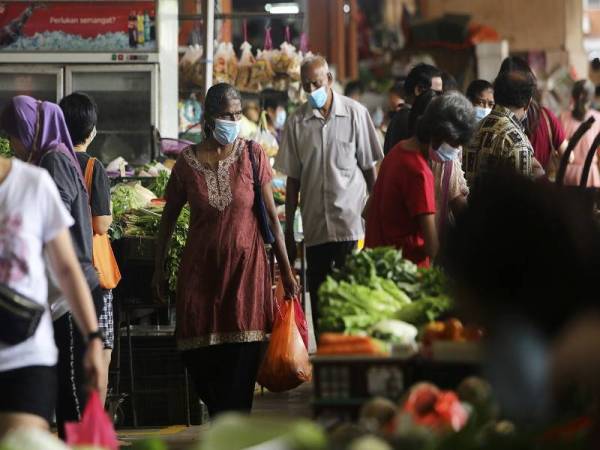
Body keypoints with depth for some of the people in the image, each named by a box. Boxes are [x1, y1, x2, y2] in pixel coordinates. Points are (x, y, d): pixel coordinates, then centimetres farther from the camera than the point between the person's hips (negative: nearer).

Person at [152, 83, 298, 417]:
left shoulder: (252, 155, -1)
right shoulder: (188, 162, 1)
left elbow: (272, 217, 1)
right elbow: (169, 219, 11)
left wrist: (287, 272, 0)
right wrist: (159, 269, 10)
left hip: (246, 264, -1)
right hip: (201, 267, 1)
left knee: (242, 356, -7)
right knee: (198, 356, -1)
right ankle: (223, 417, 23)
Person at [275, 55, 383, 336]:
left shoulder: (355, 113, 1)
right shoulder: (297, 122, 5)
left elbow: (369, 168, 7)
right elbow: (293, 179, 9)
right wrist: (288, 231, 7)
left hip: (350, 222, -2)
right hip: (315, 227, 2)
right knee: (318, 302, 4)